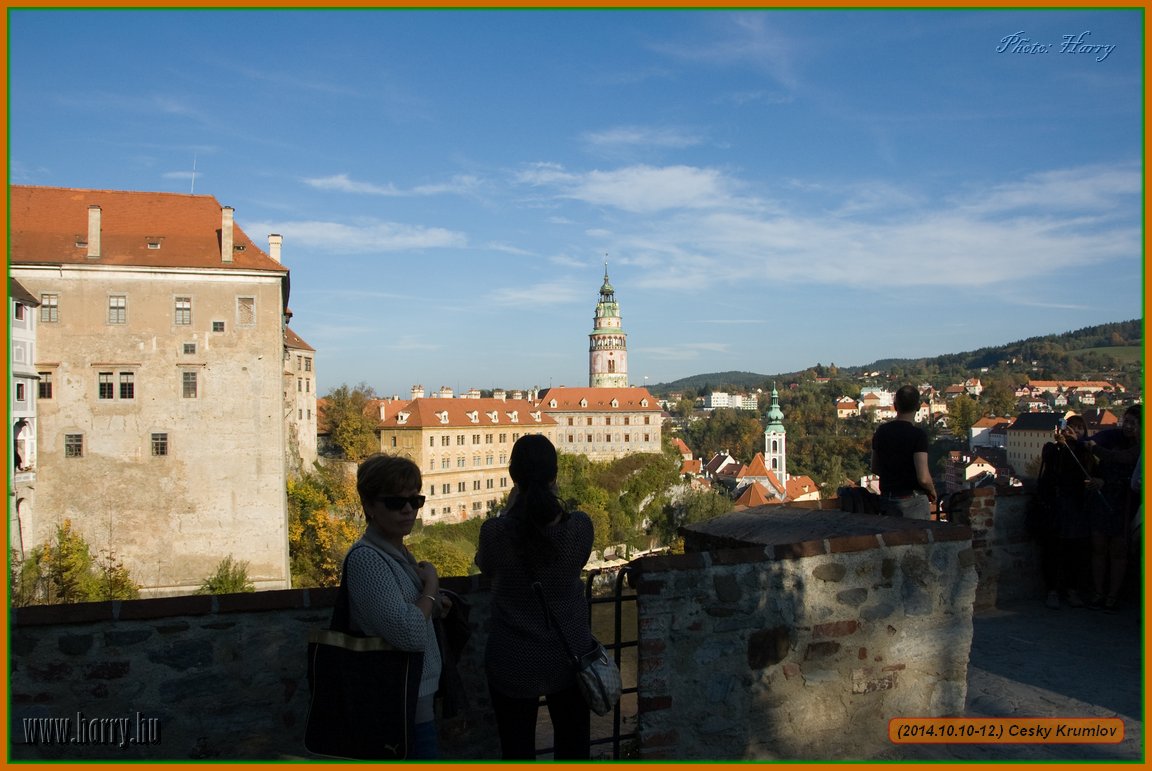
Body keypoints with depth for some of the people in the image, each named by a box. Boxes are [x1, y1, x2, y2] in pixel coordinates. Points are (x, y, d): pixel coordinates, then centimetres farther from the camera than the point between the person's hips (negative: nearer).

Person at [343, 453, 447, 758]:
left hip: (415, 698, 10)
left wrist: (431, 605, 5)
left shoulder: (398, 553, 8)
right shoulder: (365, 558, -21)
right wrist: (430, 586, -14)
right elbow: (410, 634, -30)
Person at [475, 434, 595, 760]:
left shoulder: (495, 532, -22)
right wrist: (552, 504, 5)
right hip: (570, 657, 2)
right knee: (572, 746, 21)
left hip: (514, 664, -1)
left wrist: (509, 510, 2)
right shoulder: (580, 526, -17)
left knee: (518, 750, 17)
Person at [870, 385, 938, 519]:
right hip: (913, 501, -5)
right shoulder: (918, 434, -17)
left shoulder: (881, 432, 1)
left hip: (887, 498, 5)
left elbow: (874, 468, 11)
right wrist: (932, 491, -2)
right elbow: (923, 478, -21)